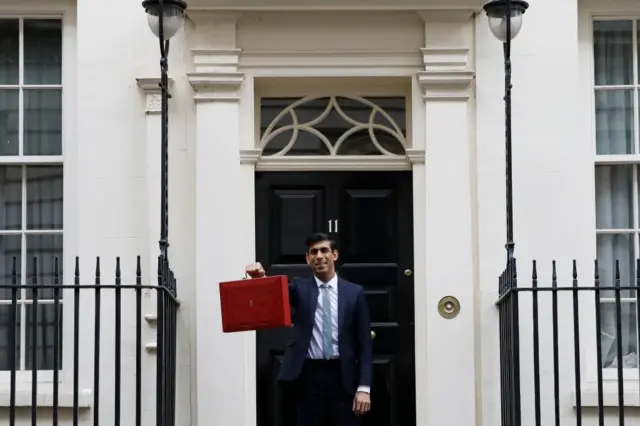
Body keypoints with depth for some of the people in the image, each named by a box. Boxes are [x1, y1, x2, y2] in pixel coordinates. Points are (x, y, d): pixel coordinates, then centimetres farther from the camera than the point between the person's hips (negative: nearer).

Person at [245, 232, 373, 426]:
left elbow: (364, 343, 3)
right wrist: (259, 278, -36)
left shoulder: (354, 292, 6)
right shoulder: (300, 288, 7)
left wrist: (364, 387, -5)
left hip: (342, 376, 0)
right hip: (308, 375, 0)